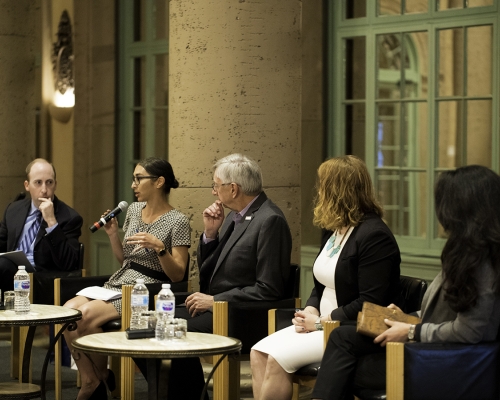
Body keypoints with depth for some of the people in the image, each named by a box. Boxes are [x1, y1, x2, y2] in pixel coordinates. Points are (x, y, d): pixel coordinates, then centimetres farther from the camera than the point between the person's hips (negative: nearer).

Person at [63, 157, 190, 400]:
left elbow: (177, 275, -11)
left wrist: (159, 247, -25)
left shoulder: (177, 221, -8)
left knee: (87, 315, -28)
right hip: (117, 284, 7)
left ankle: (103, 376, -4)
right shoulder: (134, 210, 13)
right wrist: (113, 235, 3)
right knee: (68, 310, -21)